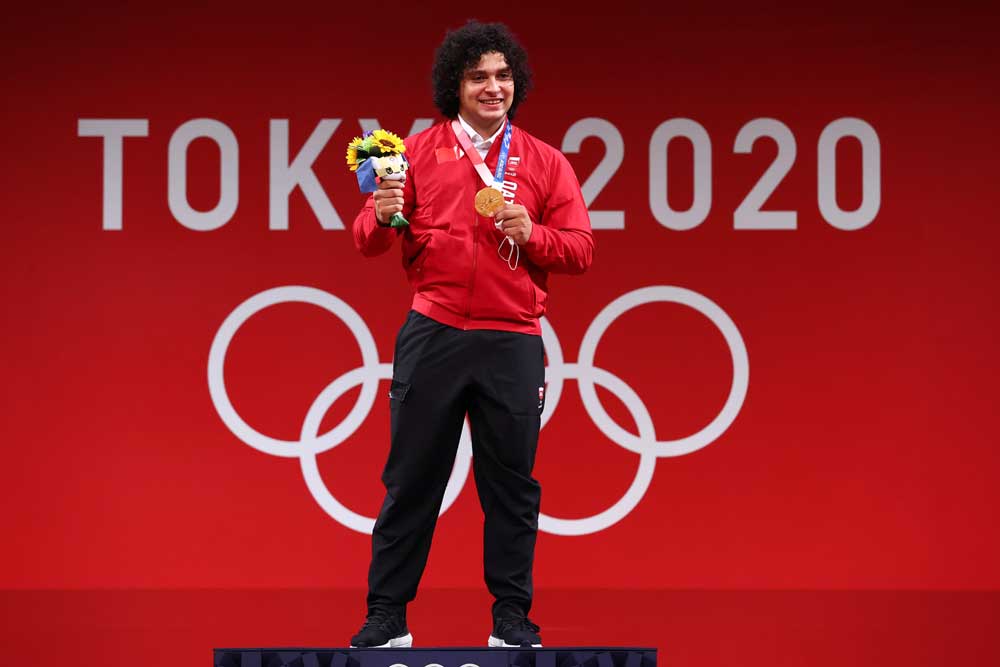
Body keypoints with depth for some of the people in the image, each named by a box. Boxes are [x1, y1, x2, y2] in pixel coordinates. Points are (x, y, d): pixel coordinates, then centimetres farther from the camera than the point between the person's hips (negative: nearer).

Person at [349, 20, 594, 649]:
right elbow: (367, 241, 5)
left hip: (513, 342, 0)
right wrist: (383, 216, -17)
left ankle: (512, 617, 12)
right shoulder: (418, 152, 8)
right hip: (432, 336, 0)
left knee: (512, 483, 3)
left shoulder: (545, 162, 9)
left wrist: (530, 233, -12)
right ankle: (387, 616, 8)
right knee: (411, 478, 2)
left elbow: (580, 249, 6)